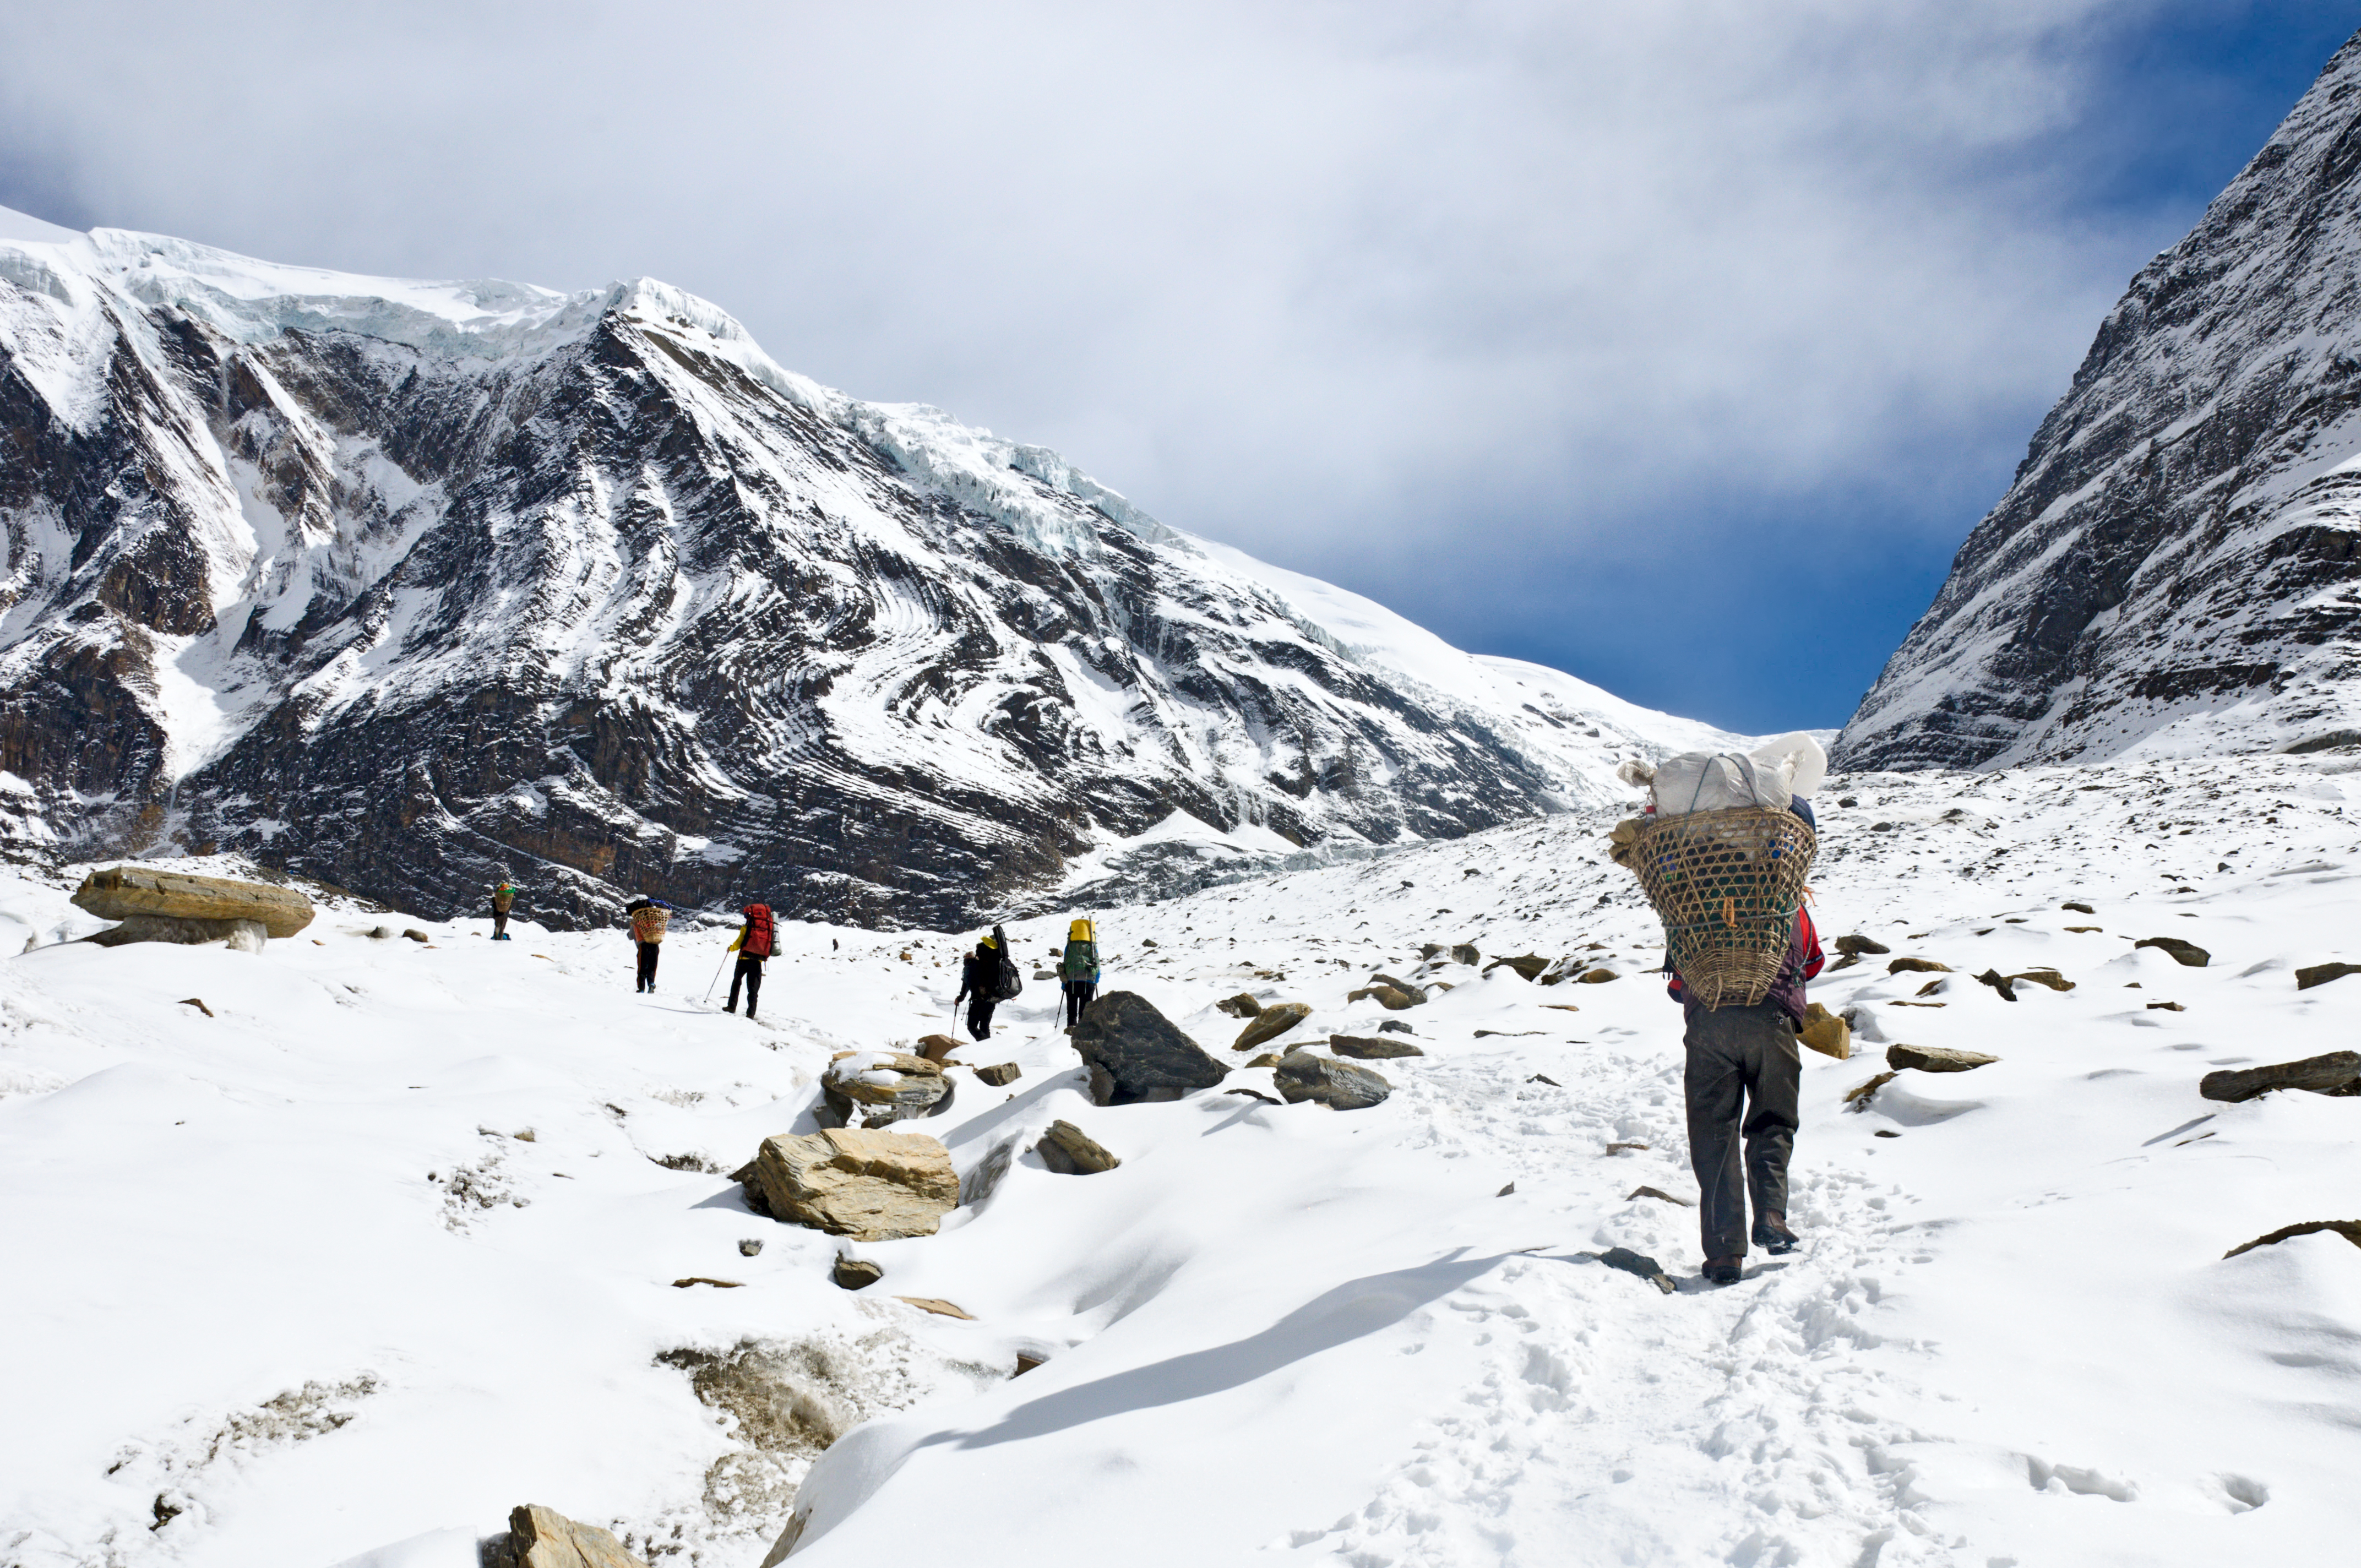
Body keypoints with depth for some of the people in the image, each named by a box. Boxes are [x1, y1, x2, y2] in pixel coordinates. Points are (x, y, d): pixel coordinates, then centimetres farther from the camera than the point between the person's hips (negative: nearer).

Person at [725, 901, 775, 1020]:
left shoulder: (746, 928, -3)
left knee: (736, 981, 19)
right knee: (754, 988, 3)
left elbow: (738, 944, -3)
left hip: (745, 959, -2)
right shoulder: (768, 927, 8)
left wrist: (731, 948, 19)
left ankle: (732, 1007, 18)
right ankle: (751, 1013, -7)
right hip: (758, 962, 2)